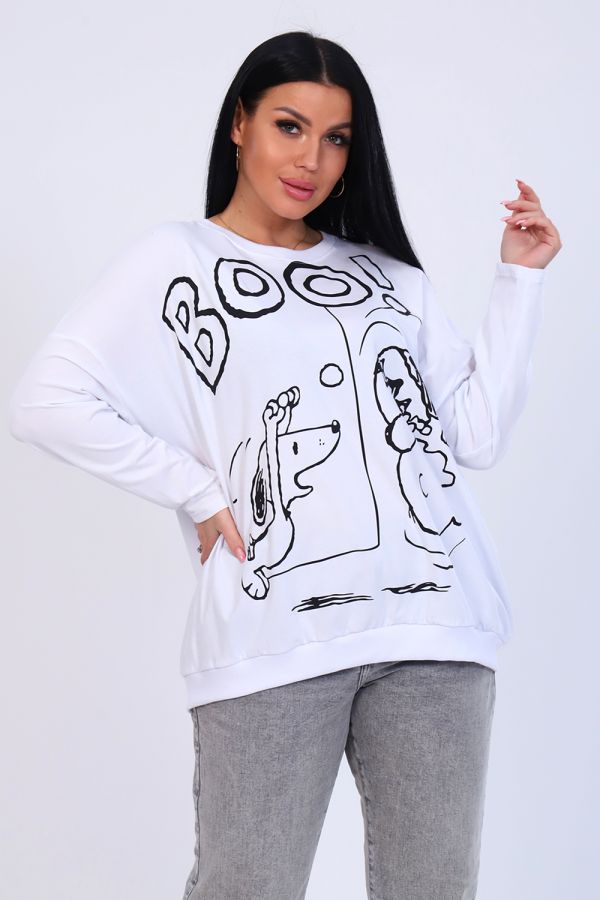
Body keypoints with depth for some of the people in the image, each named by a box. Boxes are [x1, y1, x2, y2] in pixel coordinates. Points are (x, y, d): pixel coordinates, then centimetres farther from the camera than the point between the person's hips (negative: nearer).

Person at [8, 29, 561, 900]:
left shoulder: (391, 274, 19)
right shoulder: (175, 259, 8)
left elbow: (478, 435, 11)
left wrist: (519, 281, 9)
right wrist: (199, 495, -4)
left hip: (435, 629, 4)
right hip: (276, 636, -3)